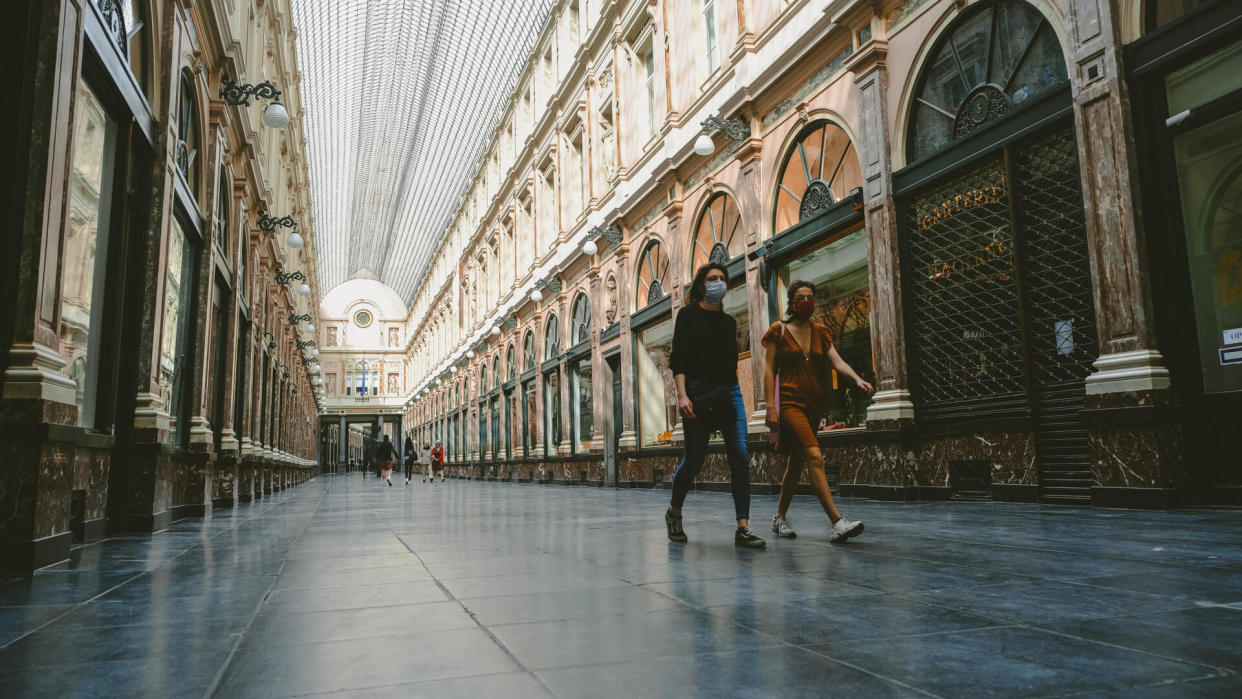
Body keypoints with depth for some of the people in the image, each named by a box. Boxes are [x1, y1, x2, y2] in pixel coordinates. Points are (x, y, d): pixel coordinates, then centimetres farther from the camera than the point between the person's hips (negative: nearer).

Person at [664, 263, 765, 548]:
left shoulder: (729, 321, 18)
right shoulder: (688, 315, 3)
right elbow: (678, 359, -5)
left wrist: (733, 392, 16)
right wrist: (682, 394, -17)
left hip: (730, 393, 5)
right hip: (698, 393, -5)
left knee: (740, 458, -8)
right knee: (694, 460, -1)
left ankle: (743, 528, -8)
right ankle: (674, 513, 24)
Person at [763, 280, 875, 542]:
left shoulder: (820, 333, 15)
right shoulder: (778, 330, 2)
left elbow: (837, 361, 2)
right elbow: (769, 370, -1)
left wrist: (857, 378, -19)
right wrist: (771, 406, -10)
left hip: (813, 403, 6)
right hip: (789, 401, -6)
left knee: (796, 462, 10)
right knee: (814, 457, -19)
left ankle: (779, 518, 24)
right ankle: (837, 522, -24)